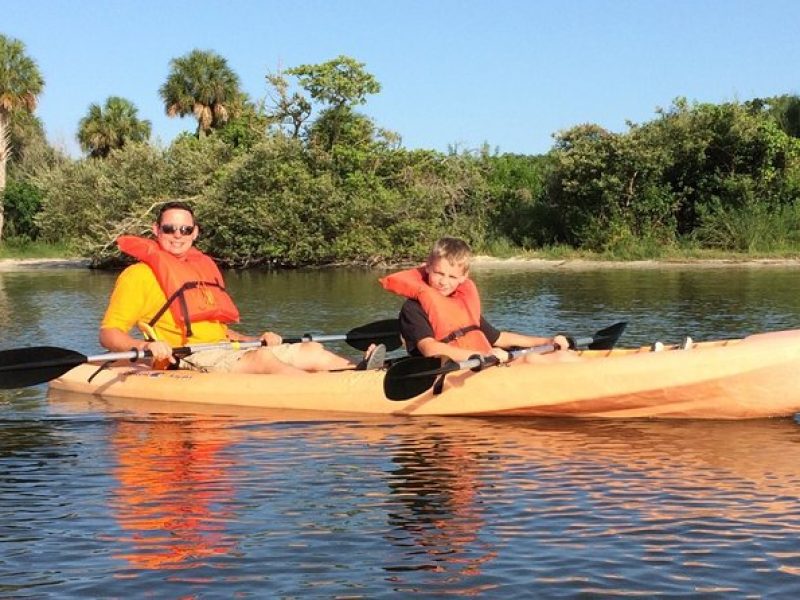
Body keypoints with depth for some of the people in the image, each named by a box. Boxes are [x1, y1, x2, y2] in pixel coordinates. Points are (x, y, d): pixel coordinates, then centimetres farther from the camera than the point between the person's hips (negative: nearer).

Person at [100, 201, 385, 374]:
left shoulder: (203, 267, 25)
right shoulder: (139, 275, 2)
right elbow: (109, 334, -5)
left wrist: (255, 339, 14)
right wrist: (144, 346, -25)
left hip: (226, 353, 9)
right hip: (186, 361, -9)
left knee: (311, 350, -7)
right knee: (263, 358, -33)